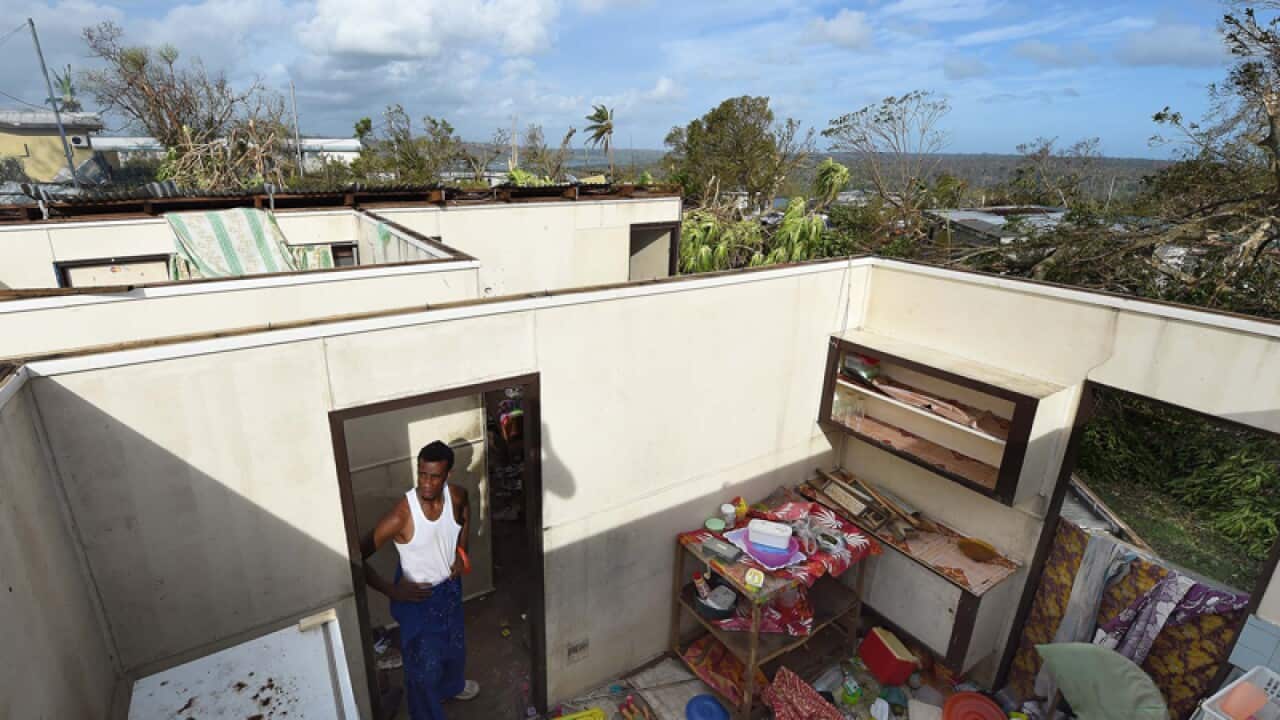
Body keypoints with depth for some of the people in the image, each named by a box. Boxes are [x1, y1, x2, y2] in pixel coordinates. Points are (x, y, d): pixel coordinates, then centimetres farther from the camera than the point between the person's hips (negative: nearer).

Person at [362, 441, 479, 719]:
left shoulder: (457, 495, -18)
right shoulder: (401, 515, -33)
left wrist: (461, 552, -1)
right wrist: (392, 591, -28)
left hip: (450, 587, 5)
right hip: (417, 596, -5)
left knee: (455, 646, 29)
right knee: (424, 664, 12)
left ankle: (452, 685, 60)